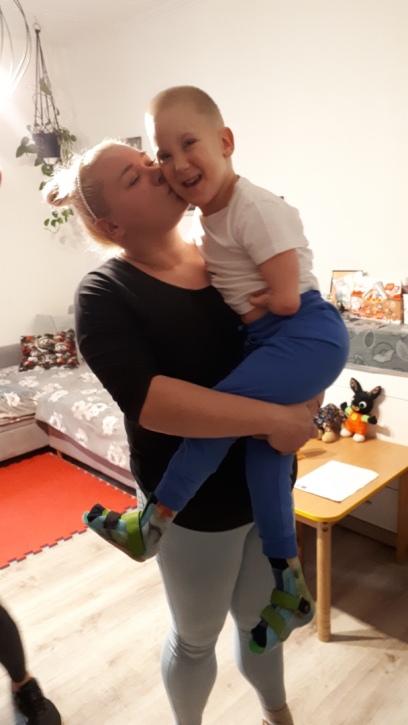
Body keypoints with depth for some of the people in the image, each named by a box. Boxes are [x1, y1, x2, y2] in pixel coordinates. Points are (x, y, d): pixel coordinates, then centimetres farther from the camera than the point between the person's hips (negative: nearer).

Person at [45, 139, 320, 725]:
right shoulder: (105, 294, -16)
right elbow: (147, 399, -31)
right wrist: (270, 418, -30)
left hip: (270, 482, 5)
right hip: (198, 498, -5)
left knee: (259, 618, 27)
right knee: (197, 635, 20)